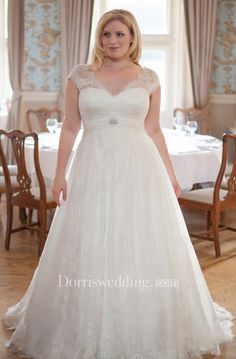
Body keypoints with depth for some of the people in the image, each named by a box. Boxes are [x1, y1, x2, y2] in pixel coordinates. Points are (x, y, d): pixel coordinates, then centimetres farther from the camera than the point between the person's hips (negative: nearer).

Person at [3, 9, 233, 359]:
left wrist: (170, 174, 7)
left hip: (139, 168, 1)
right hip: (93, 169, 0)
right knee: (87, 250, 4)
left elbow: (153, 130, 9)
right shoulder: (80, 76, 4)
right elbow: (70, 128, 5)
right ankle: (86, 330, 23)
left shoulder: (149, 78, 5)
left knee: (145, 248, 5)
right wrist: (60, 173, -1)